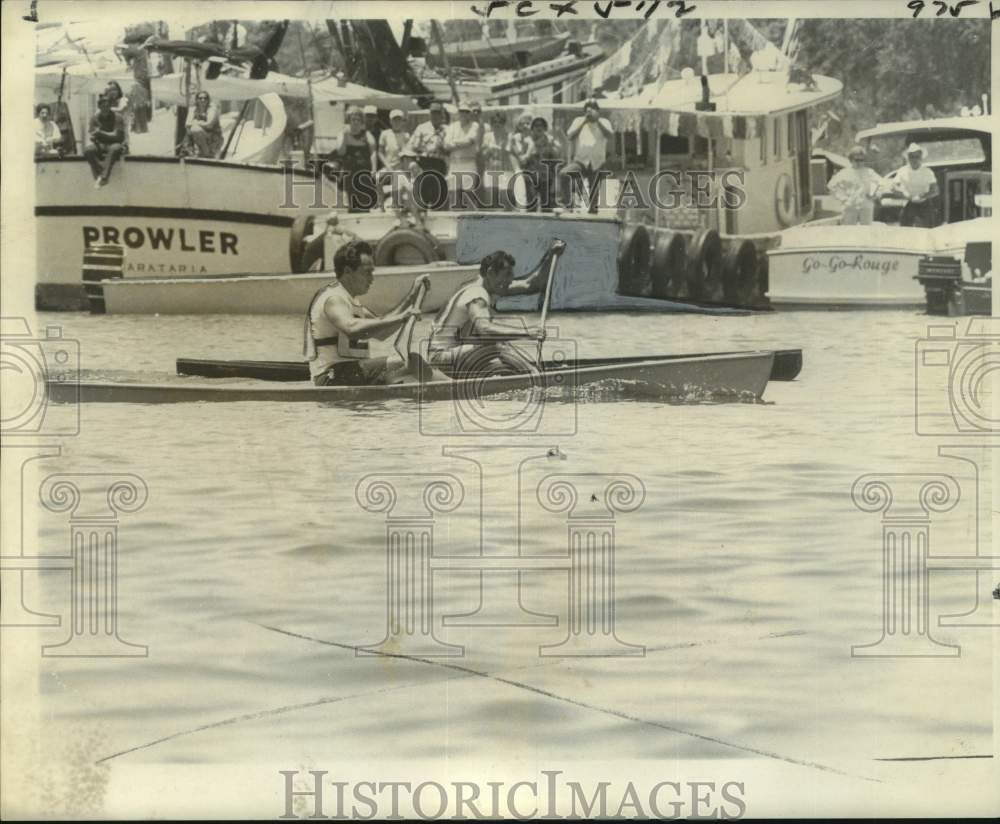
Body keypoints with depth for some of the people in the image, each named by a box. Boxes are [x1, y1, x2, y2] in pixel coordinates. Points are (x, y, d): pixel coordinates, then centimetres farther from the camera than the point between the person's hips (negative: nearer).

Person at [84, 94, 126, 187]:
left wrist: (101, 133, -17)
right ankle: (98, 176, -29)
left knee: (115, 148, -40)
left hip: (114, 144, -3)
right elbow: (91, 136, -2)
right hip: (101, 145, 3)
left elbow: (118, 136, -13)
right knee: (87, 151, -29)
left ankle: (103, 177, -39)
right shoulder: (95, 118, 2)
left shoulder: (117, 117, -7)